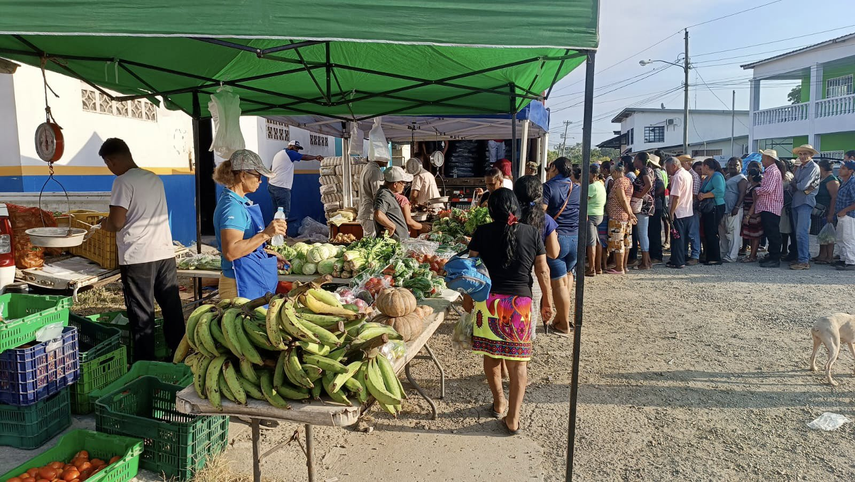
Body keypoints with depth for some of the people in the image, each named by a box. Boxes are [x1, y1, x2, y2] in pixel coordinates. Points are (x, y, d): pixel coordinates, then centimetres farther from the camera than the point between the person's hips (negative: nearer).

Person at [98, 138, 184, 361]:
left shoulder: (123, 182, -9)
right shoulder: (154, 178, 13)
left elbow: (117, 222, -15)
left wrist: (105, 225, 7)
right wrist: (113, 222, 26)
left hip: (138, 257, -6)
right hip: (165, 252, 7)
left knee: (142, 315, 2)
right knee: (172, 309, 11)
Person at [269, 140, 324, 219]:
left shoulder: (278, 154, 21)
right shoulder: (289, 153, -5)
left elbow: (271, 169, 24)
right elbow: (304, 157, 2)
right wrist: (316, 157, 17)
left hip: (272, 185, 9)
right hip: (281, 188, -9)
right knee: (284, 213, -9)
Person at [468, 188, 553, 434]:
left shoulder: (482, 233, -1)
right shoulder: (533, 233, 0)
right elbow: (542, 271, 3)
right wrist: (547, 301, 14)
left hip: (488, 300, 0)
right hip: (520, 301, 0)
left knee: (491, 354, 16)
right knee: (518, 360, 7)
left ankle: (499, 403, 32)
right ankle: (513, 418, 9)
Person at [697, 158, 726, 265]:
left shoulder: (717, 176, -11)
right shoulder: (707, 178, 19)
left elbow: (719, 190, -26)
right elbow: (703, 192, 23)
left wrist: (704, 195, -19)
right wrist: (700, 195, 0)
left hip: (715, 208, -10)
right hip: (707, 209, 10)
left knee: (712, 234, -9)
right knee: (707, 234, 10)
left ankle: (716, 258, -3)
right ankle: (709, 257, 16)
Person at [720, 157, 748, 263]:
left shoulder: (741, 178, -6)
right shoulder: (726, 177, 20)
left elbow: (742, 194, -14)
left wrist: (737, 207, -23)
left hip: (734, 210, -9)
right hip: (724, 209, 9)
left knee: (733, 233, -7)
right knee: (722, 232, 12)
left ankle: (732, 256, -6)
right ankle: (724, 253, 22)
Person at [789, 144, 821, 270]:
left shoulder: (813, 167, -5)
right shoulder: (799, 168, 18)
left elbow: (803, 185, -15)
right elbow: (792, 186, 10)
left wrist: (795, 185, 4)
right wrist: (804, 188, -7)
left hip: (806, 202, -8)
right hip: (796, 202, 8)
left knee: (802, 233, -14)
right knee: (799, 233, 10)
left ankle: (804, 261, -12)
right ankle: (804, 257, 18)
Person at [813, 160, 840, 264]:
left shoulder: (831, 180, -16)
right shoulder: (822, 180, 15)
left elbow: (834, 198, -21)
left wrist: (831, 214, -25)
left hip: (828, 212, -10)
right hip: (821, 212, 10)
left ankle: (829, 257, -1)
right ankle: (822, 255, 21)